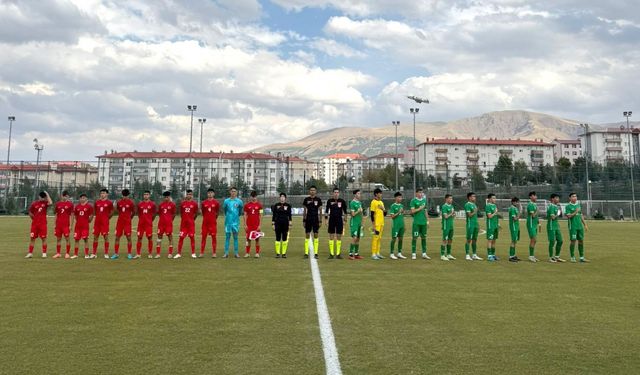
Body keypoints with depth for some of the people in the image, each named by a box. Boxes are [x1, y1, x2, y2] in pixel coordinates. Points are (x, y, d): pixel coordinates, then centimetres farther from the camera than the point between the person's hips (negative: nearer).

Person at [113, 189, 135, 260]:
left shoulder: (131, 202, -3)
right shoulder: (119, 202, 5)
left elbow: (133, 212, 9)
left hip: (127, 222, -3)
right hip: (120, 221, 3)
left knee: (128, 237, -3)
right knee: (117, 237, 3)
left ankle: (129, 254, 4)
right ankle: (116, 254, 11)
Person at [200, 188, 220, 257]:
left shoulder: (216, 202, 1)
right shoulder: (203, 202, 5)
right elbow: (202, 211, 16)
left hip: (213, 222, -1)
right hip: (205, 222, 2)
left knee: (214, 237, -1)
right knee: (203, 237, 2)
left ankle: (214, 253, 5)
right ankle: (201, 253, 8)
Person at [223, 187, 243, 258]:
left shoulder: (239, 201, 0)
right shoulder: (226, 201, 2)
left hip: (236, 221, 0)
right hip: (228, 221, 0)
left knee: (235, 237, 5)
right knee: (227, 237, 3)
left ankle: (236, 253, 9)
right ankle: (226, 253, 6)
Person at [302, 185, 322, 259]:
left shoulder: (318, 200, 2)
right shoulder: (306, 199, 4)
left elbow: (320, 211, 4)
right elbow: (304, 211, 8)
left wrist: (320, 221, 0)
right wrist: (303, 220, 4)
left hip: (316, 220, 0)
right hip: (308, 219, 0)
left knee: (316, 235, 1)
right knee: (307, 235, 1)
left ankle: (316, 253, 6)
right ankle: (306, 253, 5)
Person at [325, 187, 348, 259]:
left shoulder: (342, 201, 1)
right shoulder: (329, 201, 1)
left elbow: (345, 211, 6)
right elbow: (326, 211, 4)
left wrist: (345, 220, 3)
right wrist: (326, 219, -3)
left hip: (339, 220, 0)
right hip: (331, 220, 0)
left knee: (339, 237, 2)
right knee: (331, 237, 1)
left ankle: (338, 254, 8)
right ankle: (331, 254, 7)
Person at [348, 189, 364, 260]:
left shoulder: (360, 203, 15)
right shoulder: (352, 203, -9)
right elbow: (353, 214, -12)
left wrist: (361, 222, 15)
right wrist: (358, 211, -13)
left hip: (359, 223, 8)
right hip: (354, 223, -8)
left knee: (358, 238, 8)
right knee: (354, 238, -11)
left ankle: (356, 254, 13)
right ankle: (351, 254, -8)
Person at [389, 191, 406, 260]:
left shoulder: (402, 205, 13)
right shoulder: (393, 206, -5)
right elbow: (392, 216, -9)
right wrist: (398, 212, -17)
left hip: (402, 225, 6)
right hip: (396, 225, -6)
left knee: (400, 238, 9)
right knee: (394, 239, -4)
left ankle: (399, 253, 18)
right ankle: (391, 254, 3)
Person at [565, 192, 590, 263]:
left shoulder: (578, 205, 14)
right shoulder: (568, 206, -4)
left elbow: (581, 215, 19)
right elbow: (568, 216, -11)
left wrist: (585, 224, 16)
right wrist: (575, 212, -18)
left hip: (580, 226, 6)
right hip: (573, 227, -6)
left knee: (581, 241, 7)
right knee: (573, 241, -5)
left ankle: (582, 257, 14)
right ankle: (572, 257, 5)